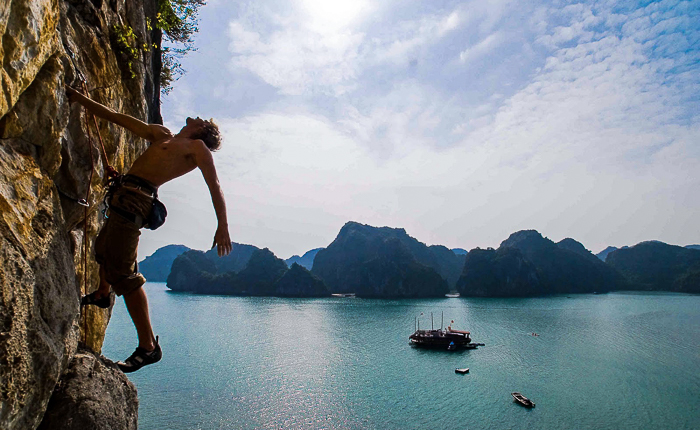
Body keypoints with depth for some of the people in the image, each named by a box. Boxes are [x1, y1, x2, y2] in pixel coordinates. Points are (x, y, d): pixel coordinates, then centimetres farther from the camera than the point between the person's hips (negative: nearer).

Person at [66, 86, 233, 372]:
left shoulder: (197, 147, 2)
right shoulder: (162, 135, 24)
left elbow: (214, 186, -9)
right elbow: (114, 116, 29)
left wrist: (223, 225, -19)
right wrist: (76, 97, 31)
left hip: (135, 199, -9)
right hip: (122, 196, 9)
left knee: (121, 271, -14)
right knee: (103, 247, 30)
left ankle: (148, 346, -10)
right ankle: (103, 294, 59)